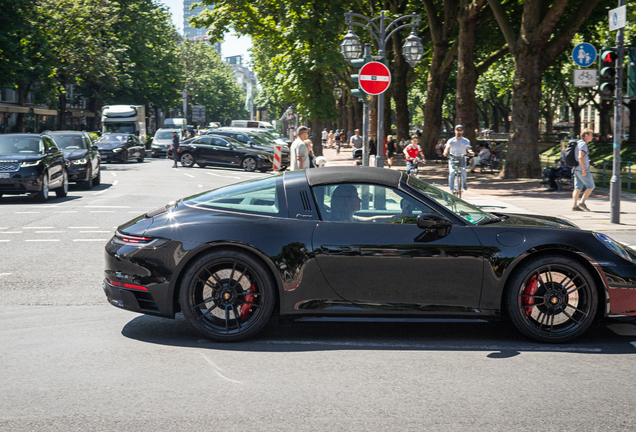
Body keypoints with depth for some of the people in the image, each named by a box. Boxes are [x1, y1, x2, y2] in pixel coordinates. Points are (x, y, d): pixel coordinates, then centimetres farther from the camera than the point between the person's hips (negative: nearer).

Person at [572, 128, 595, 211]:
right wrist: (584, 170, -24)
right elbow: (580, 157, -23)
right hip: (582, 170, -10)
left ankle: (575, 205, 4)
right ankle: (582, 202, -7)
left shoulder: (579, 143, 18)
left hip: (576, 169, 10)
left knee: (577, 188, 7)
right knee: (590, 186, -3)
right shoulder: (583, 144, -13)